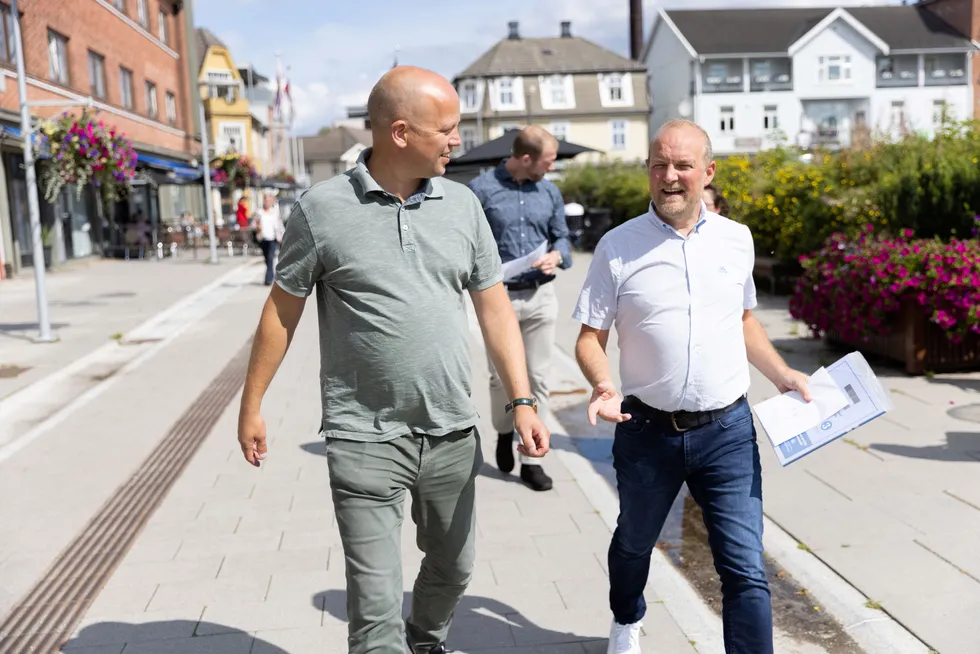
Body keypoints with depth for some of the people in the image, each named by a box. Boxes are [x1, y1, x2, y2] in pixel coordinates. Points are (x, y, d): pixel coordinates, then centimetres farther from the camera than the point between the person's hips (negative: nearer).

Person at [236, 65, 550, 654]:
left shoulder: (462, 204, 2)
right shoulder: (323, 208, -8)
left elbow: (495, 307, 5)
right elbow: (283, 310, 1)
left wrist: (522, 401, -3)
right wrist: (252, 405, 4)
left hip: (454, 435, 4)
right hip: (365, 440, -4)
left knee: (454, 567, 21)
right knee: (375, 605, -1)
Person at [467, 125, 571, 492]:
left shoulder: (549, 193, 7)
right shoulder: (482, 189, -6)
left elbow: (562, 238, 13)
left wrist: (556, 256, -8)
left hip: (541, 297, 3)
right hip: (500, 297, -3)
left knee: (538, 379, 3)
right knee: (501, 377, 8)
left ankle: (530, 458, 13)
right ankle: (504, 434, 37)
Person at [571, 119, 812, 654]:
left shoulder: (736, 239, 3)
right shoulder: (618, 247, -6)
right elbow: (590, 336, -4)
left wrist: (782, 374, 8)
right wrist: (603, 386, -22)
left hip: (728, 429, 1)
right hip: (647, 431, 0)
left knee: (745, 569, -3)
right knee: (634, 543, 22)